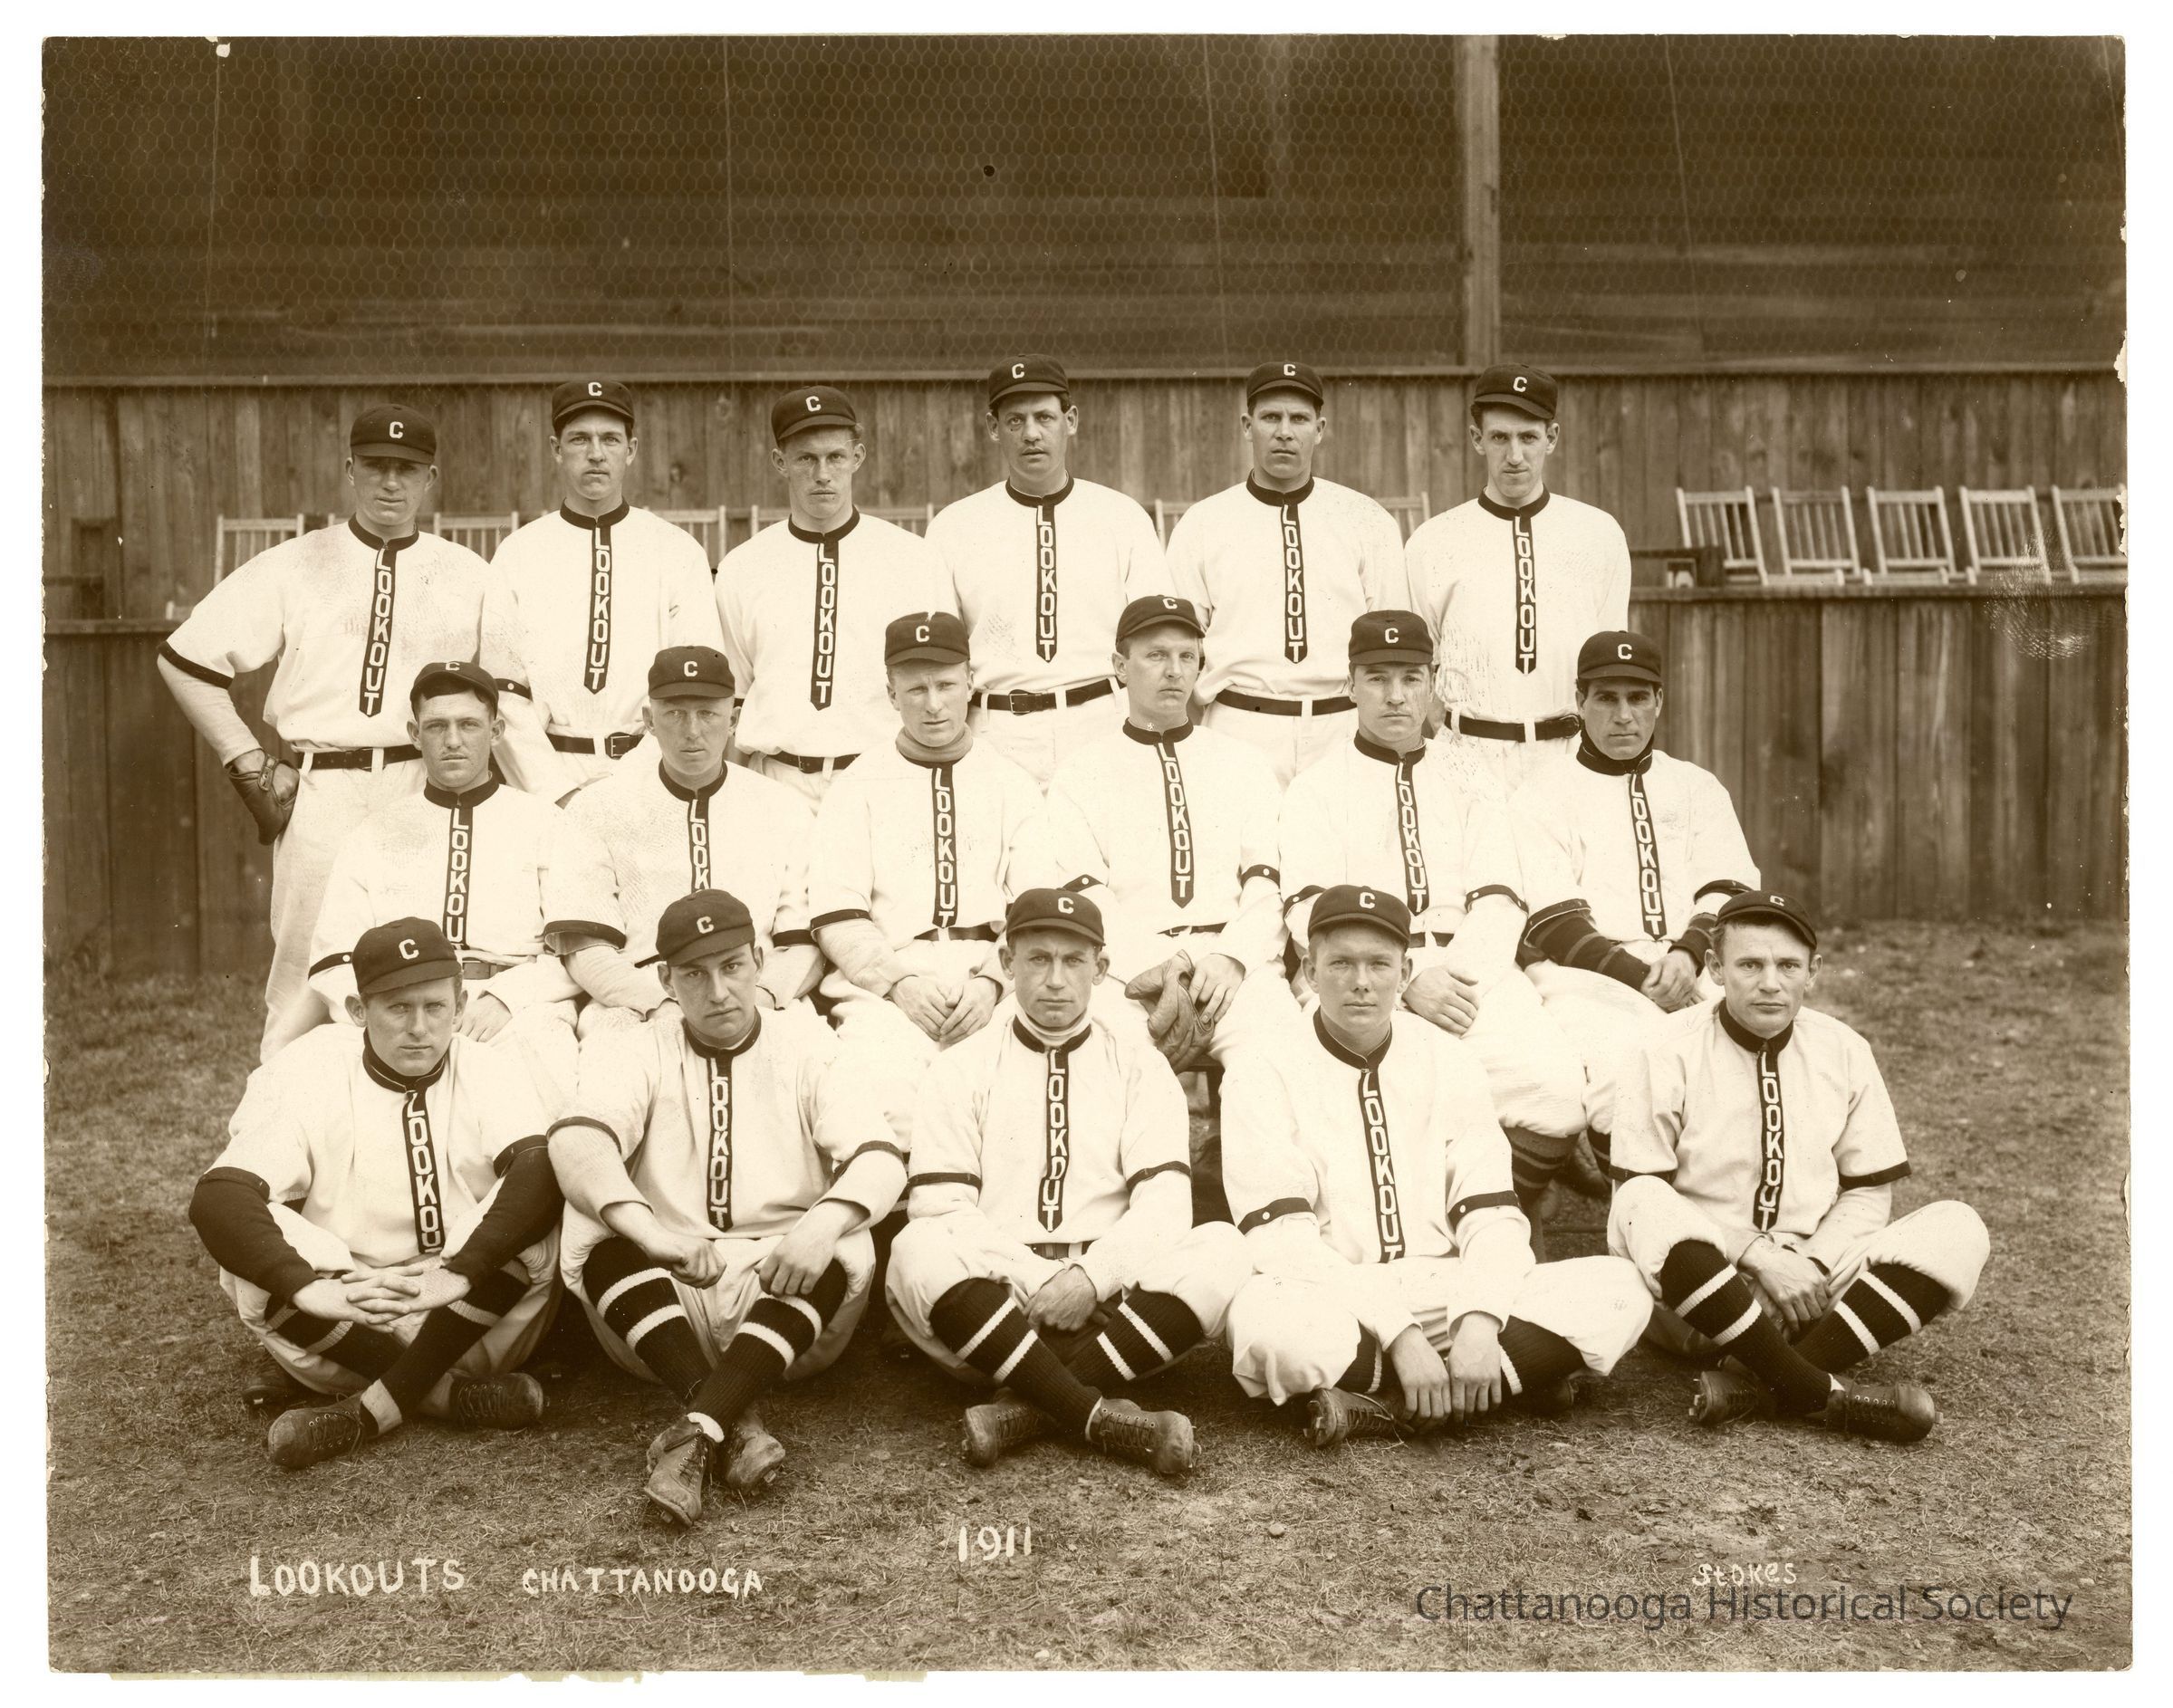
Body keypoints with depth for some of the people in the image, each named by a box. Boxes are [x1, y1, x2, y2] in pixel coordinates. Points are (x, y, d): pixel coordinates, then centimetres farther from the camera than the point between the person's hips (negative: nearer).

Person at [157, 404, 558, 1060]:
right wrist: (250, 766, 1)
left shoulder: (475, 580, 10)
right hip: (319, 797, -1)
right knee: (303, 988, 1)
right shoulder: (292, 567, 6)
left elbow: (509, 709, 6)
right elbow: (183, 660, 7)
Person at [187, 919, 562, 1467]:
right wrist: (310, 1289, -38)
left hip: (473, 1323, 0)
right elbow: (215, 1200, -21)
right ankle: (452, 1394, -23)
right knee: (255, 1234, -25)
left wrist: (459, 1275, -41)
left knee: (535, 1203, -25)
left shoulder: (487, 1072, -3)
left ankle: (381, 1406, -23)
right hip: (340, 1336, 0)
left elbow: (542, 1171, -24)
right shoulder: (310, 1077, -5)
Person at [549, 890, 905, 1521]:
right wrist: (653, 1235, -33)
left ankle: (695, 1434, -41)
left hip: (784, 1293, 0)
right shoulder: (636, 1053, 7)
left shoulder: (807, 1049, 8)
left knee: (841, 1246, -30)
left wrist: (825, 1223, -31)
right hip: (663, 1298, 0)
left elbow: (880, 1156, -7)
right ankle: (738, 1420, -38)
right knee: (597, 1230, -27)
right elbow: (575, 1140, -14)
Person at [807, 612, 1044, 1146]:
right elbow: (835, 917, 6)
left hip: (998, 986, 1)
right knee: (885, 1102, -31)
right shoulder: (857, 790, 16)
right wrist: (898, 978, -11)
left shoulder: (1013, 786, 19)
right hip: (883, 984, -1)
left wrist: (993, 980, -11)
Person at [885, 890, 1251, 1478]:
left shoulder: (1140, 1067, 13)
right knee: (920, 1252, -32)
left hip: (1111, 1301, 1)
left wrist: (1091, 1276, -18)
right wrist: (1041, 1285, -15)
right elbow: (940, 1208, -2)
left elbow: (1164, 1201, 0)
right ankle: (1100, 1417, -32)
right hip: (993, 1298, -1)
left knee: (1220, 1251, -27)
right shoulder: (960, 1069, 11)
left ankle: (1028, 1405, -30)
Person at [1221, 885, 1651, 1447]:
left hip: (1447, 1296, 4)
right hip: (1334, 1307, -4)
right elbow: (1285, 1239, -12)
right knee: (1266, 1318, -39)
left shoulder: (1449, 1059, 10)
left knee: (1618, 1289, -16)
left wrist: (1479, 1320, -17)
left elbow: (1491, 1214, 3)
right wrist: (1397, 1332, -23)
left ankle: (1386, 1408, -22)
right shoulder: (1265, 1072, -2)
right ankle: (1515, 1379, -21)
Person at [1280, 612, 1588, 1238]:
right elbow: (1312, 914, -1)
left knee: (1559, 1091, -26)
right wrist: (1408, 983, -15)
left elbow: (1499, 904, 8)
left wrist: (1456, 976, -13)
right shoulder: (1315, 789, 14)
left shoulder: (1473, 792, 23)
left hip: (1475, 979, 3)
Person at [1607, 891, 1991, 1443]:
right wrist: (1758, 1254, -18)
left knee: (1959, 1231, -18)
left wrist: (1813, 1263, -11)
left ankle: (1756, 1380, -31)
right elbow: (1640, 1195, -9)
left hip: (1815, 1279, 4)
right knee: (1644, 1209, -36)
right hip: (1694, 1291, -3)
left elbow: (1868, 1190, 8)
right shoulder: (1671, 1050, -6)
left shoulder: (1843, 1051, 5)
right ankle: (1820, 1392, -32)